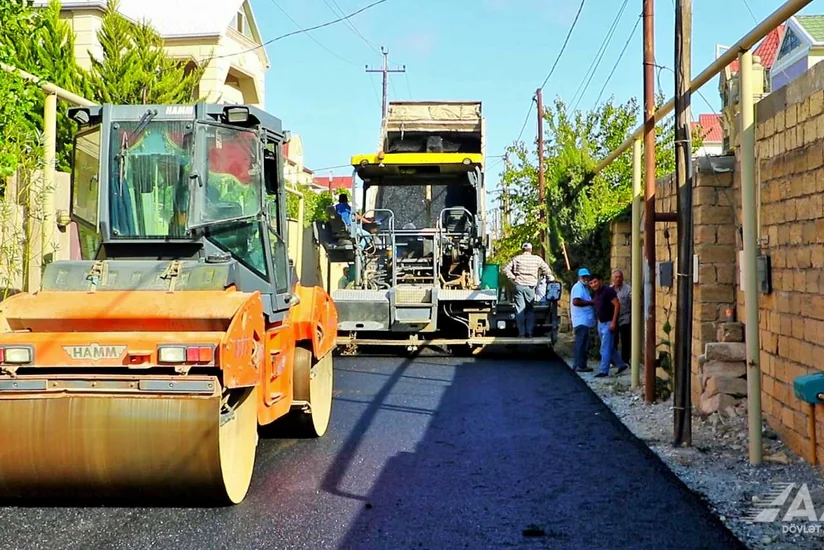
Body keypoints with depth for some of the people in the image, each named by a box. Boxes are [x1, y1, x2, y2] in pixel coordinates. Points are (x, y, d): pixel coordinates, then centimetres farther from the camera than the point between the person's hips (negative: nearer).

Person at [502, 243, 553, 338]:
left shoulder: (516, 259, 5)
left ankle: (521, 333, 1)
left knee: (520, 309, 3)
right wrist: (551, 277, 27)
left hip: (519, 286, 0)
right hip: (530, 287, 0)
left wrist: (513, 278, 3)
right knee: (530, 310, 8)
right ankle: (529, 332, 4)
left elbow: (506, 269, -1)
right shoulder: (537, 259, 5)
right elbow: (546, 269, 11)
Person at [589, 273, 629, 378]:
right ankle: (621, 365, 26)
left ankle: (604, 371, -2)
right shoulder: (596, 294, 11)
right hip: (600, 323, 9)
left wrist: (613, 322, -22)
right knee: (610, 348, 15)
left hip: (608, 323, -9)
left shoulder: (608, 290, -14)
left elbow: (617, 305, -18)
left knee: (605, 349, -6)